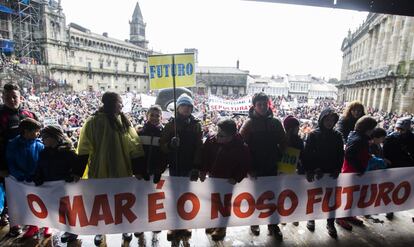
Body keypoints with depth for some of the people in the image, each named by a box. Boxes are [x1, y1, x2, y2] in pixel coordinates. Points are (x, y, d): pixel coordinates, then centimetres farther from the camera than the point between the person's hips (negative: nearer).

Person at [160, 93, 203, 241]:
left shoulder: (196, 125, 0)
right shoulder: (171, 124, -1)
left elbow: (199, 147, -5)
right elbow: (162, 145, -5)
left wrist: (196, 167, -11)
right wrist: (170, 144, -27)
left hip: (190, 167, 1)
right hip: (175, 166, 0)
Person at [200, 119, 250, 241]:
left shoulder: (242, 148, -24)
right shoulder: (211, 141, -17)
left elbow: (245, 166, -12)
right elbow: (204, 156, -3)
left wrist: (236, 178, -19)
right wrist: (203, 171, -9)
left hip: (228, 180, -4)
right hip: (213, 177, 4)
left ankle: (221, 227, 32)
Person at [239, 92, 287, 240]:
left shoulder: (275, 123, 1)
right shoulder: (249, 123, -9)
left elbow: (282, 143, 9)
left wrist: (278, 157, 1)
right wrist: (249, 166, -15)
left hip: (271, 166, 3)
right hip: (254, 167, -2)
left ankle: (273, 225, 30)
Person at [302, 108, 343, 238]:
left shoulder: (337, 135, 1)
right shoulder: (313, 135, -9)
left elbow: (340, 154, 3)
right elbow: (306, 154, -12)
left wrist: (338, 169, -7)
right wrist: (308, 170, -19)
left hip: (332, 173, 2)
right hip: (315, 172, -2)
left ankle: (330, 223, 28)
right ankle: (311, 218, 33)